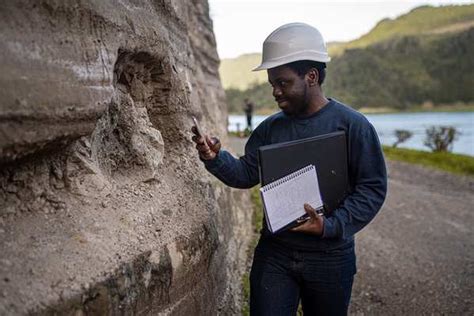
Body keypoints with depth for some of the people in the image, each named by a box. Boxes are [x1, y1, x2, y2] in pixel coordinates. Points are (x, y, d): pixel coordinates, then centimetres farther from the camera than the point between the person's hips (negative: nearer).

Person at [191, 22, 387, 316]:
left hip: (330, 256, -2)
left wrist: (331, 226, -22)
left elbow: (373, 187, -10)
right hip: (273, 253, 3)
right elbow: (246, 174, 6)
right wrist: (216, 158, -12)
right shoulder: (270, 128, 3)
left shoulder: (353, 125, -10)